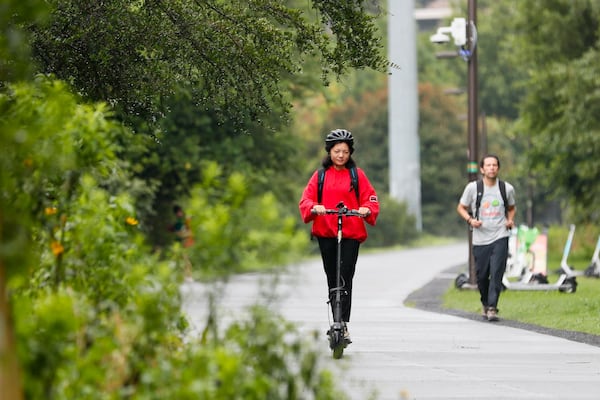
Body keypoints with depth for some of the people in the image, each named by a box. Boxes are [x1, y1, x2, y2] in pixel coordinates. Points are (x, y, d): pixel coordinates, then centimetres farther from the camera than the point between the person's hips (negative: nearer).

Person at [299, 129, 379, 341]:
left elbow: (370, 198, 1)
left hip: (351, 233, -2)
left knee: (346, 277, -12)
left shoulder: (357, 174, 6)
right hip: (326, 233, 3)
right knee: (332, 278, 8)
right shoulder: (320, 175, 10)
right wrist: (314, 207, -21)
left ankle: (344, 324, -17)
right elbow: (306, 199, 1)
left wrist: (367, 209, -21)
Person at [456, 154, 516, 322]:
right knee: (482, 276, 5)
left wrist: (510, 220, 2)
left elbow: (511, 208, 22)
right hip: (480, 239, 0)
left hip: (500, 237, 0)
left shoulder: (507, 188, 4)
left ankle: (492, 308, -14)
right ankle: (485, 303, 31)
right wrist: (470, 220, -9)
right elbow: (461, 208, 9)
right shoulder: (473, 187, -1)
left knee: (496, 273, -14)